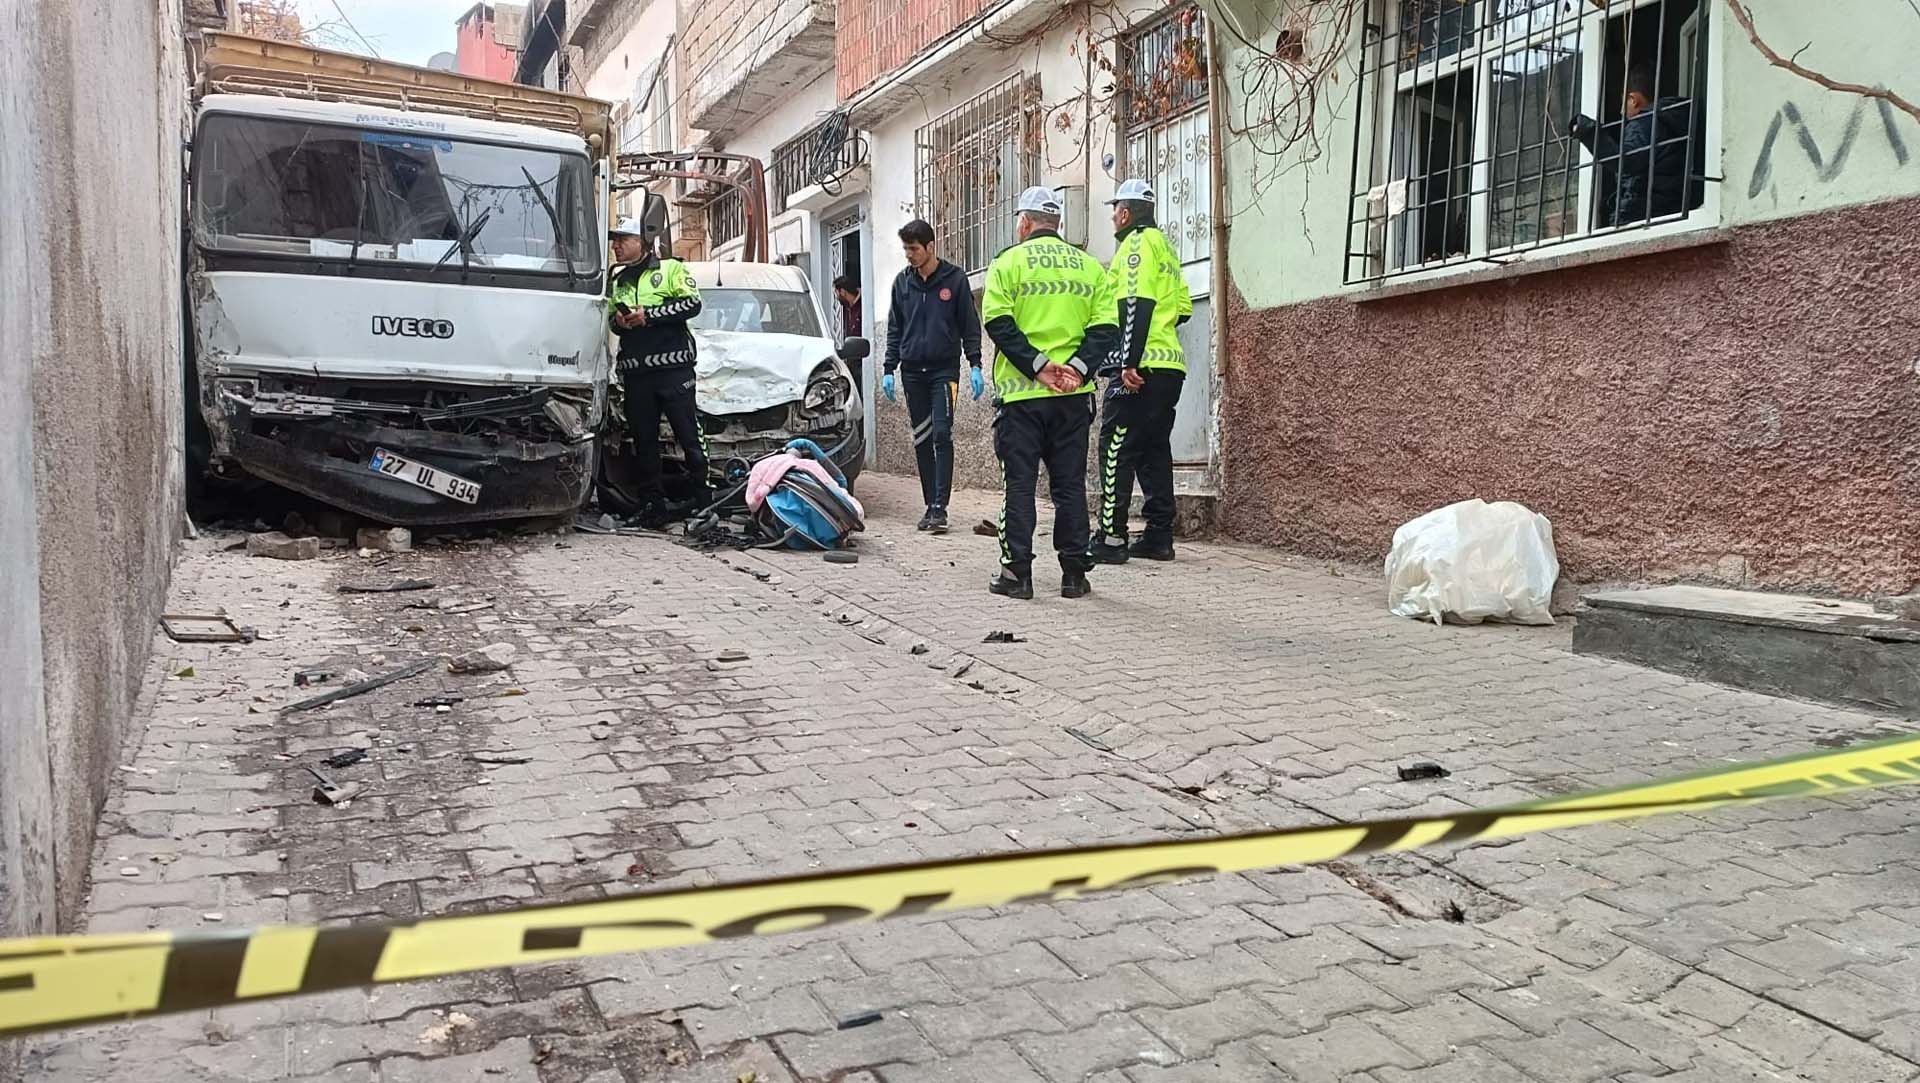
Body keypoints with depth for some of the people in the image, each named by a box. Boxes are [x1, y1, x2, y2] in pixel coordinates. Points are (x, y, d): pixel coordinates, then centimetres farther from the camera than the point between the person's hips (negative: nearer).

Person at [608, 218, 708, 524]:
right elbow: (612, 318, 29)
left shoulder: (671, 268, 5)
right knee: (644, 441, 6)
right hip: (635, 372, 6)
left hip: (672, 367, -5)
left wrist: (649, 314, -12)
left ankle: (704, 498, 0)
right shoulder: (617, 281, 22)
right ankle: (652, 504, 12)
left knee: (690, 437, -6)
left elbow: (692, 303, -8)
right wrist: (619, 322, 4)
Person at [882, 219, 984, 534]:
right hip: (912, 370, 4)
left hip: (944, 369, -4)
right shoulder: (902, 281, 9)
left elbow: (970, 325, 1)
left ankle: (940, 507, -11)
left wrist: (975, 366, -6)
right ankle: (930, 505, 12)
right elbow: (894, 329, 13)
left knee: (942, 435, -11)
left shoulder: (955, 278, -1)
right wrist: (889, 369, 7)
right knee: (922, 440, 6)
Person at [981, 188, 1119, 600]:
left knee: (1020, 484, 2)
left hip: (1021, 393, -3)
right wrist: (1078, 367, -7)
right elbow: (1106, 328, 1)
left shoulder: (1009, 262, 0)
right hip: (1074, 396, 3)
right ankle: (1074, 573, 10)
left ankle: (1017, 572, 2)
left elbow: (999, 323, -11)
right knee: (1070, 485, 8)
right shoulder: (1090, 266, 11)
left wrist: (1037, 365, -12)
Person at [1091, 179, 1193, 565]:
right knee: (1154, 450, 11)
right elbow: (1183, 307, 20)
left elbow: (1137, 304, -17)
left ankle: (1111, 537, -8)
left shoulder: (1137, 243, -6)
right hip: (1170, 366, 9)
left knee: (1116, 450, -6)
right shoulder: (1163, 244, 22)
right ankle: (1159, 537, 13)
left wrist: (1130, 362, -21)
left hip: (1141, 369, -9)